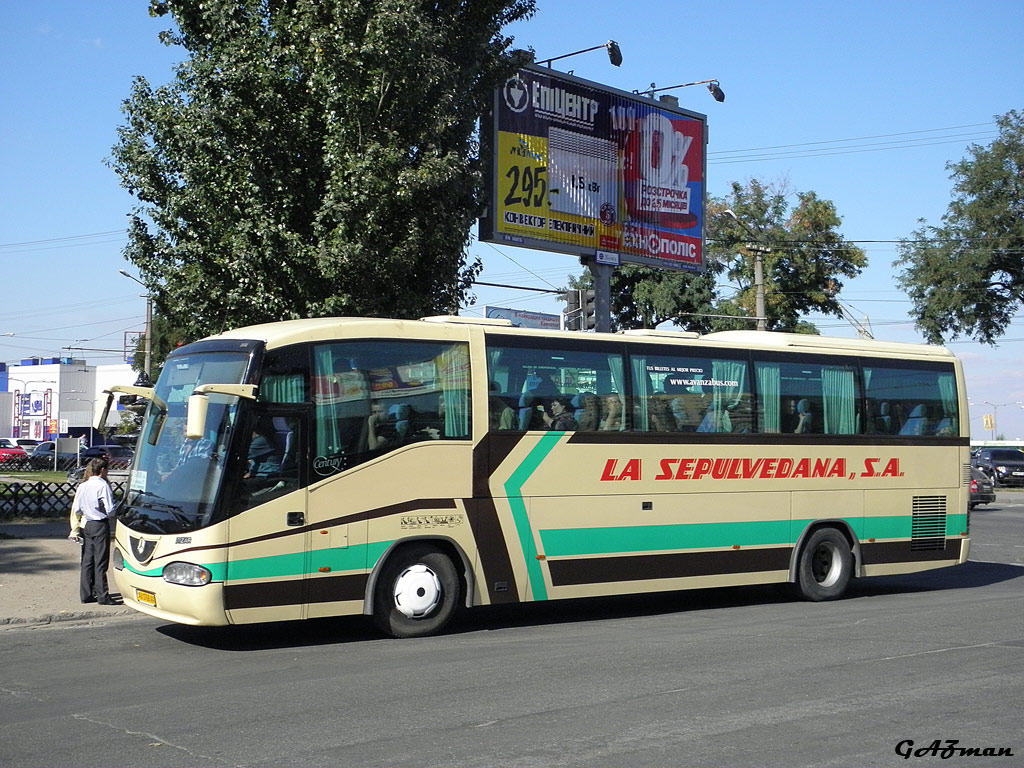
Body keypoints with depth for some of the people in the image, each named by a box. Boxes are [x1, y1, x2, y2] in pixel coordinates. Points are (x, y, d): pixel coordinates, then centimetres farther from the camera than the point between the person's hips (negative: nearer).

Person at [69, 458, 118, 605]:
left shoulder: (82, 486, 6)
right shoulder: (103, 485, -13)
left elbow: (76, 510, 8)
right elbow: (110, 510, -16)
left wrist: (75, 528, 21)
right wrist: (111, 516, 5)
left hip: (86, 526, 6)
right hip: (100, 526, -6)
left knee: (87, 561, 11)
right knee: (100, 562, -2)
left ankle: (86, 594, 14)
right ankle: (102, 596, 1)